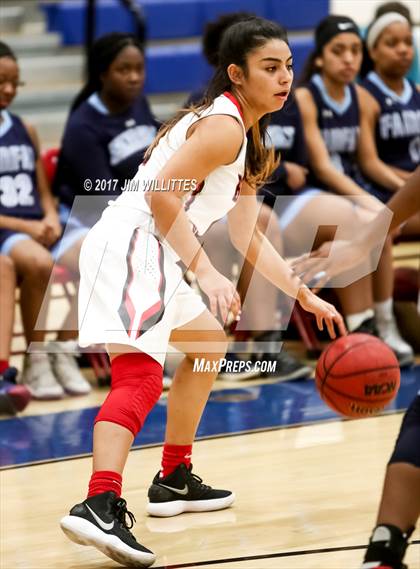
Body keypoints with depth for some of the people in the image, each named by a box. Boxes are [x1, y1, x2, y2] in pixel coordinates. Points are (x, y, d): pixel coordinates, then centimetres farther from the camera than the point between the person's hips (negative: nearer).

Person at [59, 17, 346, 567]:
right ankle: (100, 506, -43)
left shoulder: (246, 138, 21)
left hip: (153, 253, 11)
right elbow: (160, 193, -22)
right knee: (141, 374, -27)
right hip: (130, 243, -11)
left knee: (209, 343, 29)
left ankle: (175, 480, 34)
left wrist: (306, 296, 26)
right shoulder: (223, 125, -10)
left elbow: (246, 236, 28)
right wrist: (207, 274, -25)